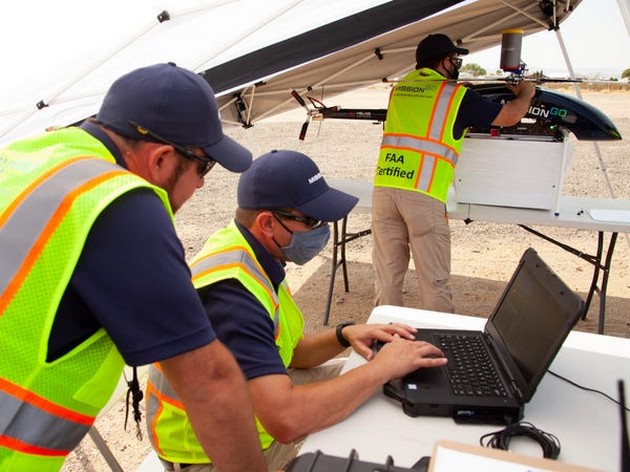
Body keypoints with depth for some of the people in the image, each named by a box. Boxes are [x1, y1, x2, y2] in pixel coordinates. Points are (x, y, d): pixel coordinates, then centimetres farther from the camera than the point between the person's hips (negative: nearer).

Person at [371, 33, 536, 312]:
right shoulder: (456, 95, 5)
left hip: (383, 188, 5)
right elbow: (510, 116, 14)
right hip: (423, 194, -5)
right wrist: (525, 94, 34)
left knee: (387, 277, 12)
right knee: (434, 283, 5)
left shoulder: (399, 88, 19)